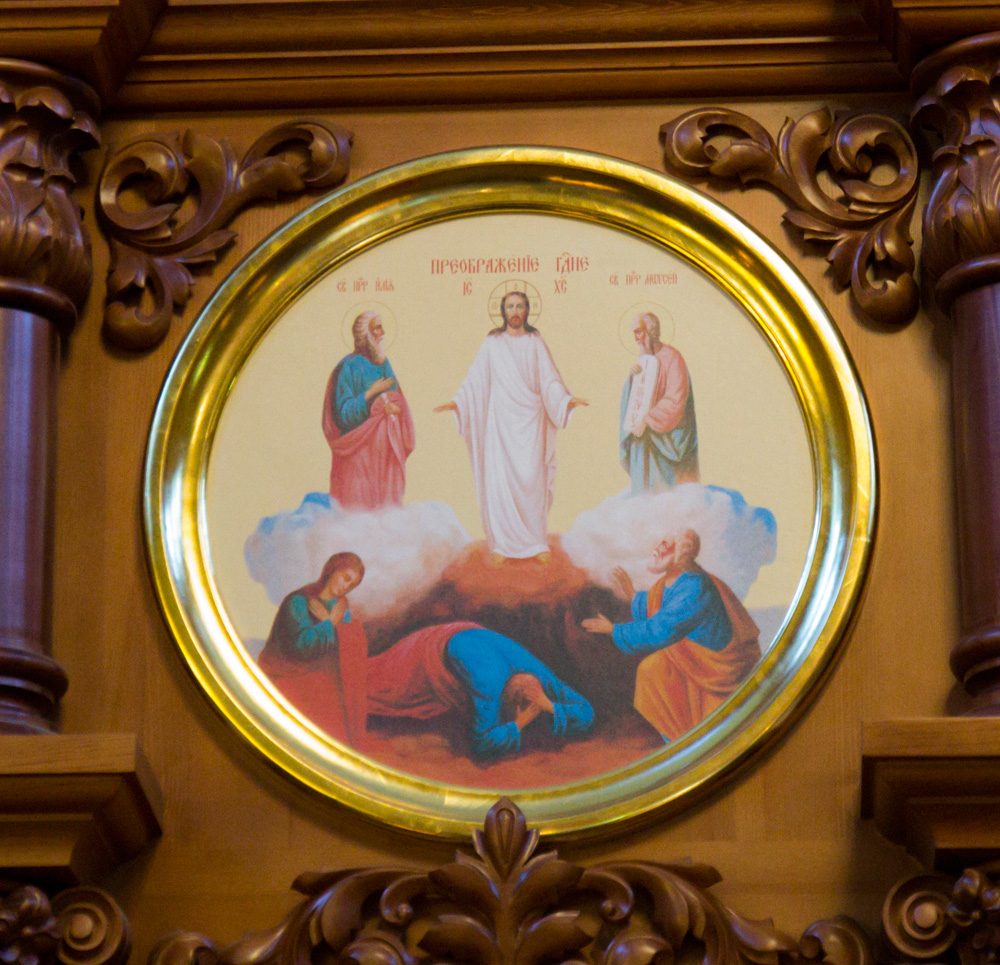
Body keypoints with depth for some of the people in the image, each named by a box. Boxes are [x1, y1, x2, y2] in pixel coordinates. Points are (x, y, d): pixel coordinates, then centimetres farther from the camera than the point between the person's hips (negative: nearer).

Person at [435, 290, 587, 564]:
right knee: (499, 479, -6)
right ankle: (501, 544, -3)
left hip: (530, 418, 0)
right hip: (501, 419, 0)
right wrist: (456, 402, -9)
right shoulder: (491, 344, 7)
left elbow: (549, 380, 5)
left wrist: (566, 399, -11)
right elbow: (475, 379, 4)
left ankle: (537, 542, -2)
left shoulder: (535, 343, 9)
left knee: (532, 478, -7)